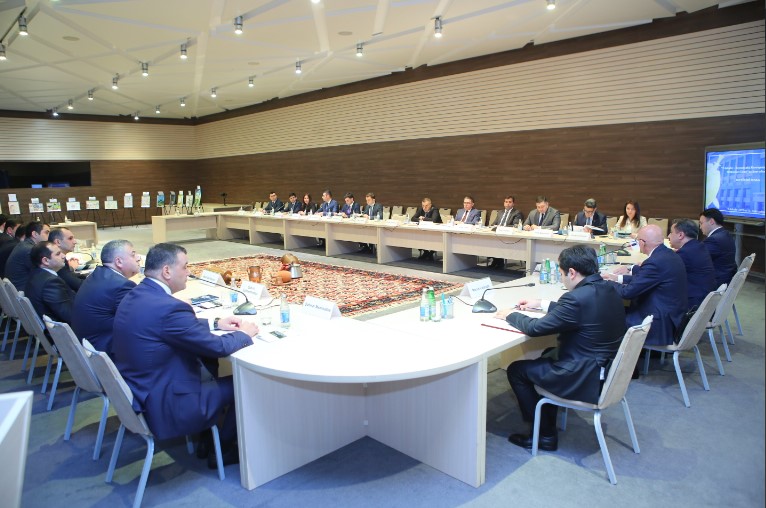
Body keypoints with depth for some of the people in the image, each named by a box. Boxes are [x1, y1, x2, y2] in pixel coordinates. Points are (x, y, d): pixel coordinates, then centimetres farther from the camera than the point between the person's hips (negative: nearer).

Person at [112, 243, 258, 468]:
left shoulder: (134, 296, 1)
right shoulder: (169, 307, -28)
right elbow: (218, 347, -19)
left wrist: (215, 323, 13)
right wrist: (244, 333, -1)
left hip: (133, 393, 9)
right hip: (163, 409, -9)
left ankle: (208, 438, 31)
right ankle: (222, 449, 25)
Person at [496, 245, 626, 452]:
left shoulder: (578, 298, -27)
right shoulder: (608, 289, 1)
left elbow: (535, 328, -19)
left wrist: (510, 315, -1)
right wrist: (542, 304, 20)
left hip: (586, 380, -9)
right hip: (606, 369, 9)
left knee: (516, 370, 5)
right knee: (550, 355, 30)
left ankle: (545, 434, 18)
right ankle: (547, 426, 33)